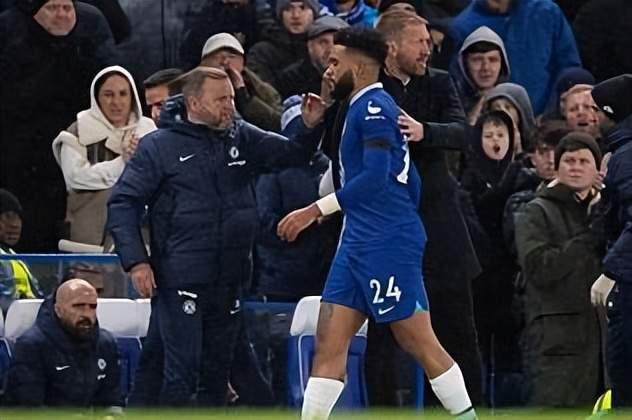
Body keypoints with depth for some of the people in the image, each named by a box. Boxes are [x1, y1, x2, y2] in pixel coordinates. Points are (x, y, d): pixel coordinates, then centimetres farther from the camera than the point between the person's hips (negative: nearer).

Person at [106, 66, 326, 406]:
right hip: (181, 283, -6)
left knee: (218, 371, 13)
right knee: (183, 372, -9)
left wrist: (310, 127, -13)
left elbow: (291, 154, 8)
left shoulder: (242, 138, 9)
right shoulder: (160, 146, -5)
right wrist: (135, 261, -14)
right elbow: (122, 203, -5)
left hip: (229, 281, 6)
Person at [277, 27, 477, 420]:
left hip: (387, 244, -10)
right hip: (359, 244, 10)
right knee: (329, 341, 2)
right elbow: (410, 182, 22)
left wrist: (316, 210, -22)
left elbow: (375, 177, -22)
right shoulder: (366, 108, 19)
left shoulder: (375, 107, -11)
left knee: (420, 342, -5)